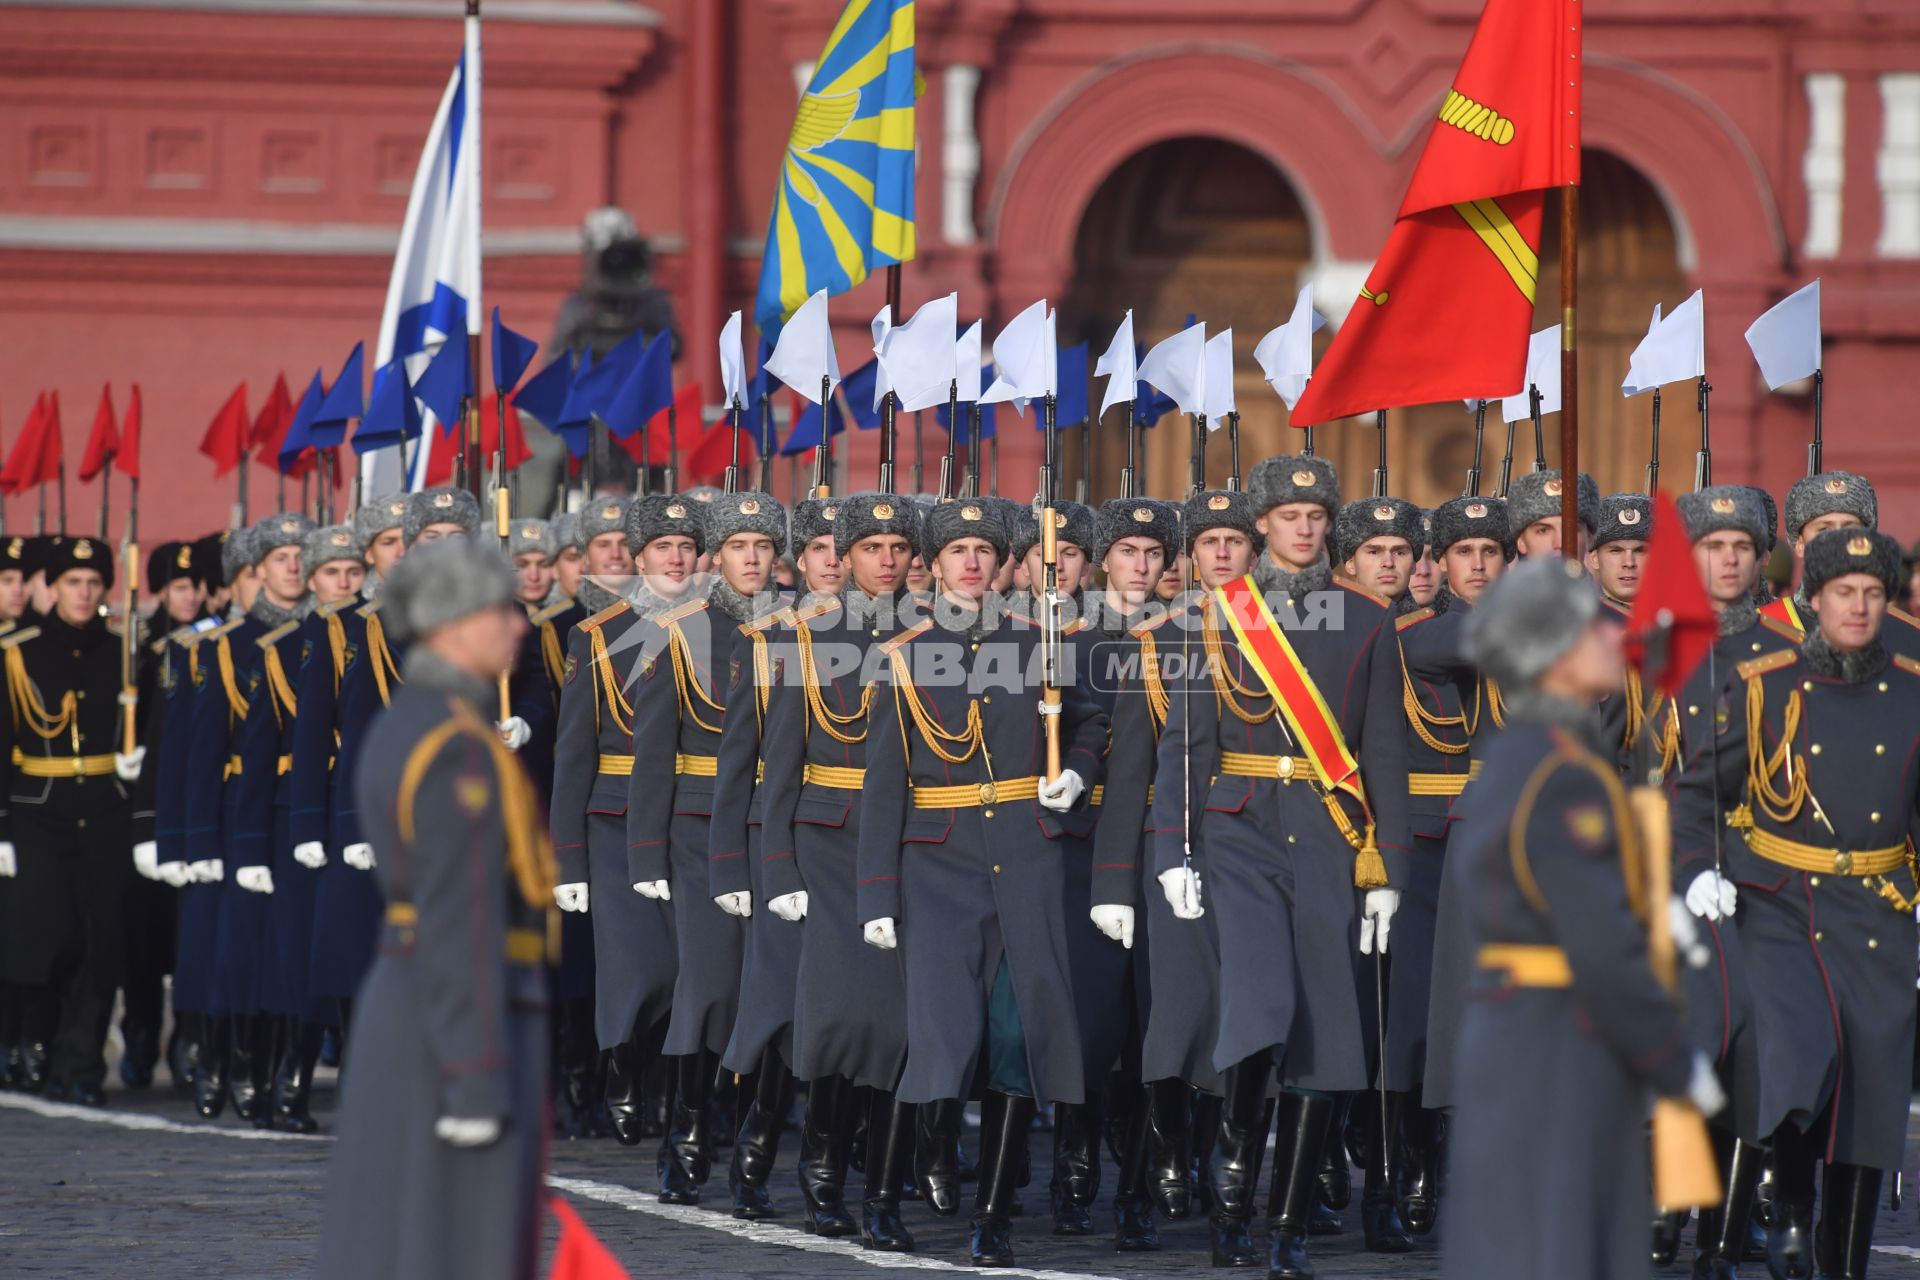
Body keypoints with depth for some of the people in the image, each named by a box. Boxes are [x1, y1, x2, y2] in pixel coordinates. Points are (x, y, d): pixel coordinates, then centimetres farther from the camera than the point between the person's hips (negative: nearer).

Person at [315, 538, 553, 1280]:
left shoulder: (398, 731, 14)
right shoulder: (458, 746, -18)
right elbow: (461, 920, -22)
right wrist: (479, 1082, -23)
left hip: (405, 1009, 10)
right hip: (464, 1030, -10)